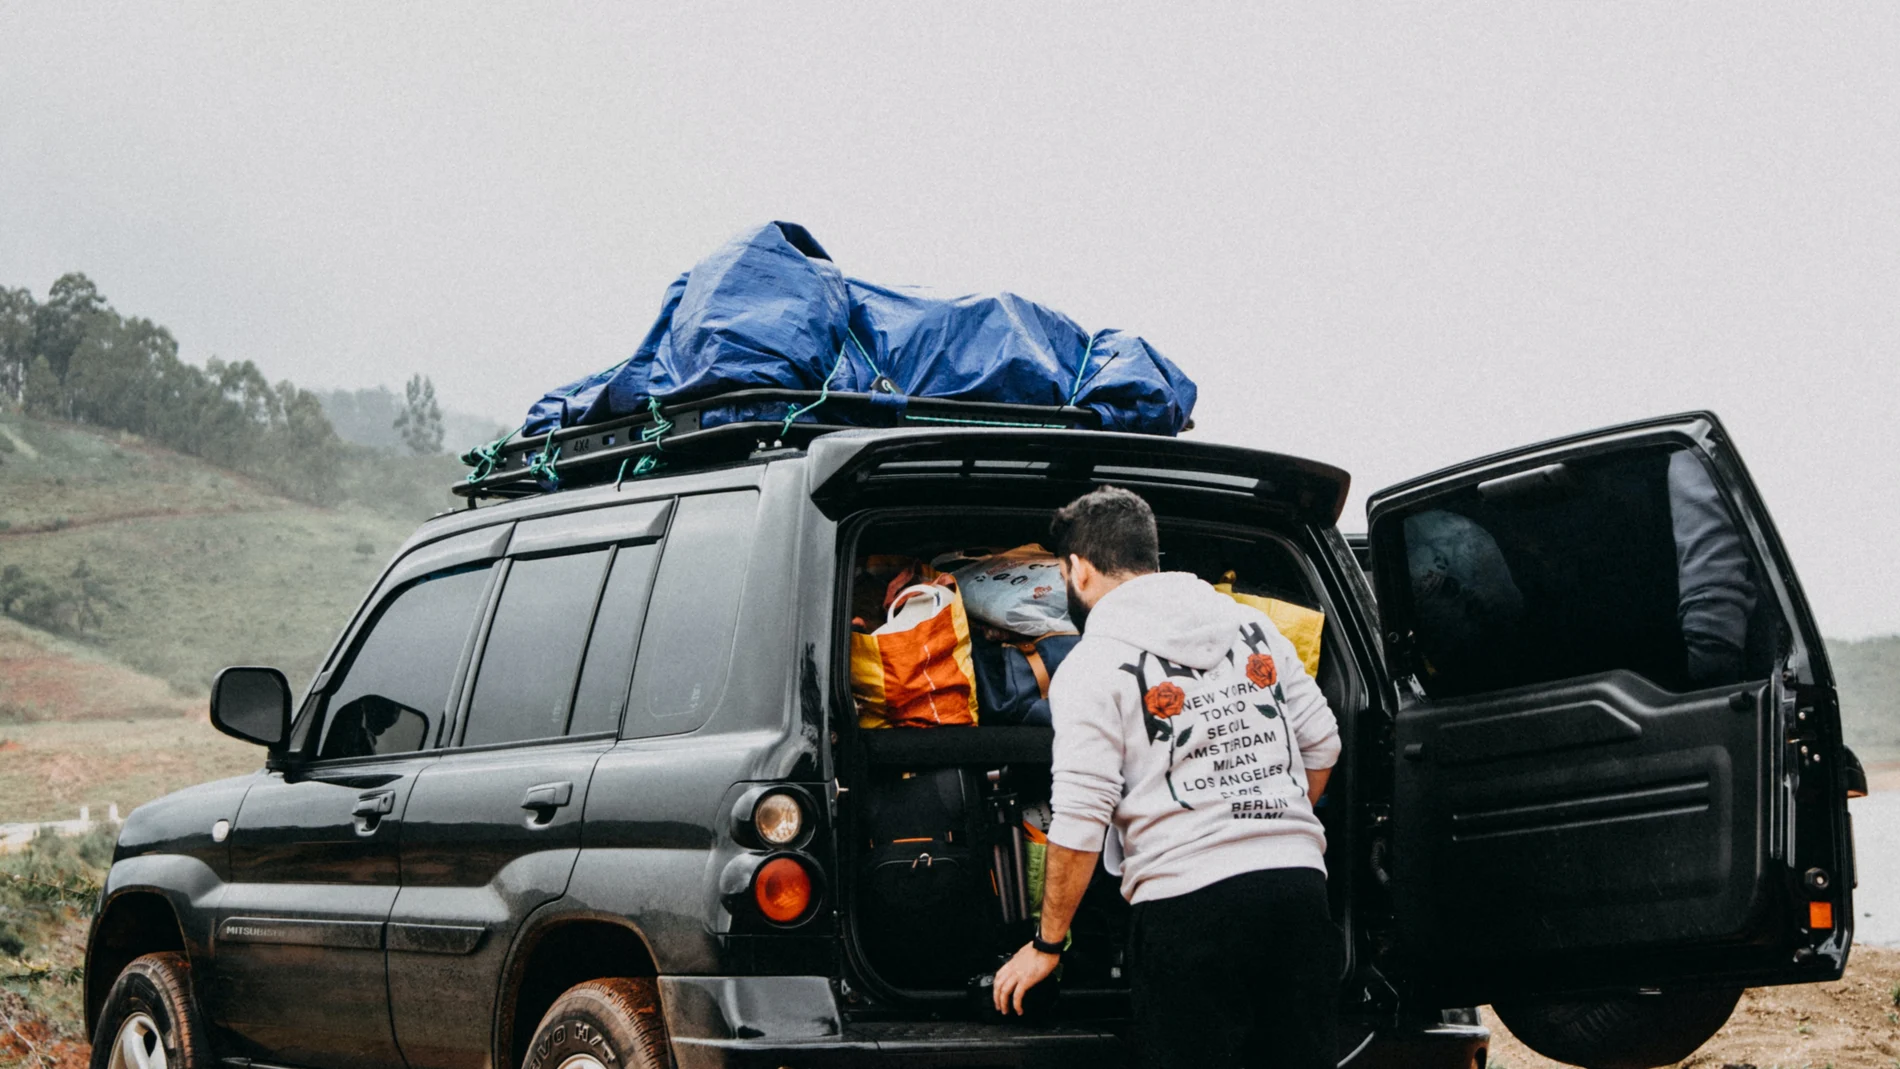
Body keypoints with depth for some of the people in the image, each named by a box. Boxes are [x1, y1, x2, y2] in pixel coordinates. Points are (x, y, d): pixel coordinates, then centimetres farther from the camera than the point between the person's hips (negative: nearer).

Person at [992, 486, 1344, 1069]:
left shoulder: (1093, 665, -2)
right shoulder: (1253, 626, 15)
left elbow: (1078, 827, -6)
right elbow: (1322, 744, 19)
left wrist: (1046, 944, 4)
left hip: (1188, 899, -5)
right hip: (1301, 887, 5)